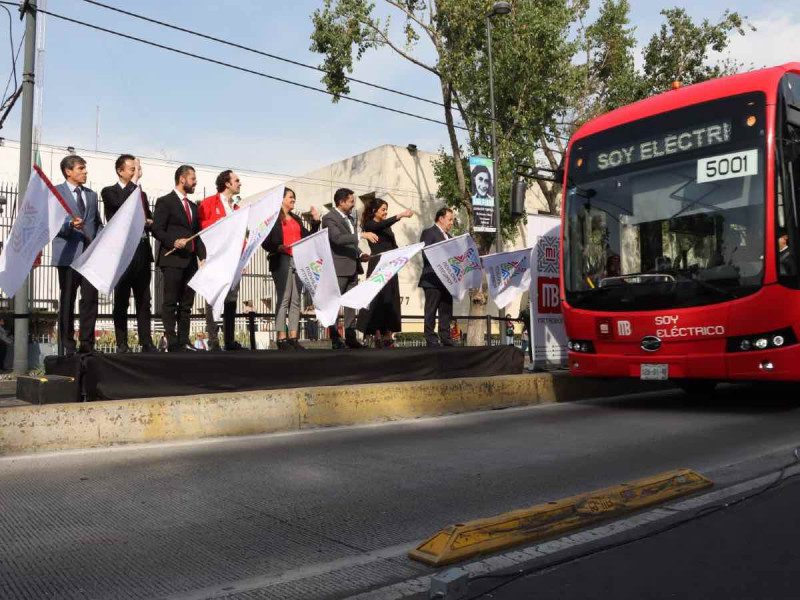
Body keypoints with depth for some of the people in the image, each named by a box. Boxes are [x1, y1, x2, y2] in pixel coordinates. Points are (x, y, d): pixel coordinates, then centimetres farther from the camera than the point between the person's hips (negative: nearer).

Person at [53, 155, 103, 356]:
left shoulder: (92, 195, 21)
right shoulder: (55, 192, 4)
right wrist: (70, 224, -21)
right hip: (68, 254, -4)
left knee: (90, 299, -1)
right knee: (67, 301, 0)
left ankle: (87, 345, 7)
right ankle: (67, 348, 5)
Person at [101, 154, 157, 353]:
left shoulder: (141, 194, 20)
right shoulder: (109, 192, 2)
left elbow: (150, 220, 26)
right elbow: (122, 204, -20)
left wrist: (148, 222, 3)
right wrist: (135, 180, -14)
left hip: (142, 253, 5)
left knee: (144, 301, 6)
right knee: (121, 301, -1)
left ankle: (146, 343, 9)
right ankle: (122, 345, 3)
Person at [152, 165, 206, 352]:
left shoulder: (193, 206, 22)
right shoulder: (165, 202, -1)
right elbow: (157, 229, -8)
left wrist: (202, 256, 9)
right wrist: (173, 242, -23)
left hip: (190, 261, 7)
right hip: (172, 260, -7)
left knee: (187, 304, 7)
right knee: (170, 303, -5)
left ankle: (184, 341, 10)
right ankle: (172, 342, -5)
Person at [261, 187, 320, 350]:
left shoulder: (297, 220, 22)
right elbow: (265, 242, -5)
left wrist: (315, 222, 11)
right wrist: (278, 248, -22)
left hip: (299, 262, 7)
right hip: (282, 261, -6)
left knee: (295, 300, 4)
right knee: (283, 299, -8)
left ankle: (293, 337, 7)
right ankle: (281, 338, -6)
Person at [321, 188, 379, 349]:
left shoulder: (350, 218, 19)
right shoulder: (329, 218, -9)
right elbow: (338, 238, -25)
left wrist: (360, 255, 9)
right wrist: (362, 235, -28)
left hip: (352, 268, 9)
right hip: (338, 268, -9)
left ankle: (350, 337, 14)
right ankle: (335, 339, -1)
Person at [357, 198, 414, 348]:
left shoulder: (386, 226, 18)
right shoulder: (369, 225, -1)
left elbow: (393, 245, 17)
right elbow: (381, 225, -20)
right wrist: (401, 215, -28)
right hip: (377, 266, -6)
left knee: (391, 300, 2)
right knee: (378, 298, -8)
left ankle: (388, 337, 4)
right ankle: (378, 336, -6)